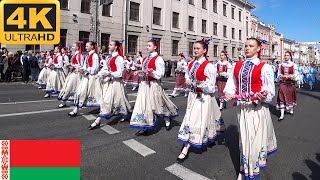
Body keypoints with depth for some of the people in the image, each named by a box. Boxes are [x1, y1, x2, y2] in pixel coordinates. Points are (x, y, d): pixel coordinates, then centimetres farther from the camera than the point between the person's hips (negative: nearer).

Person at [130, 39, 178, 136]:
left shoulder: (158, 59, -9)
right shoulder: (146, 59, 15)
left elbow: (160, 74, -15)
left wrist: (150, 72, -27)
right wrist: (141, 72, 6)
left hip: (153, 84, -7)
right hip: (144, 83, 7)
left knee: (158, 104, 6)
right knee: (143, 104, 3)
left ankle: (168, 121, 31)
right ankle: (144, 127, 10)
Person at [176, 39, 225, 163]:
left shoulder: (209, 66, -14)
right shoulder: (191, 64, 6)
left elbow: (211, 88, -15)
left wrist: (200, 84, -31)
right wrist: (188, 82, 1)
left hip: (204, 97, -6)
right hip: (193, 95, 7)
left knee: (198, 121, -2)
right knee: (189, 119, 10)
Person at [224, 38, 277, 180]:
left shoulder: (264, 67, -6)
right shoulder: (237, 66, 7)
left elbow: (270, 92, -8)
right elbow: (231, 84, 8)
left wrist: (263, 96, -28)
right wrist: (228, 93, -12)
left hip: (257, 108, -4)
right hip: (241, 107, 4)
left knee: (255, 138, 3)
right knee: (244, 138, 14)